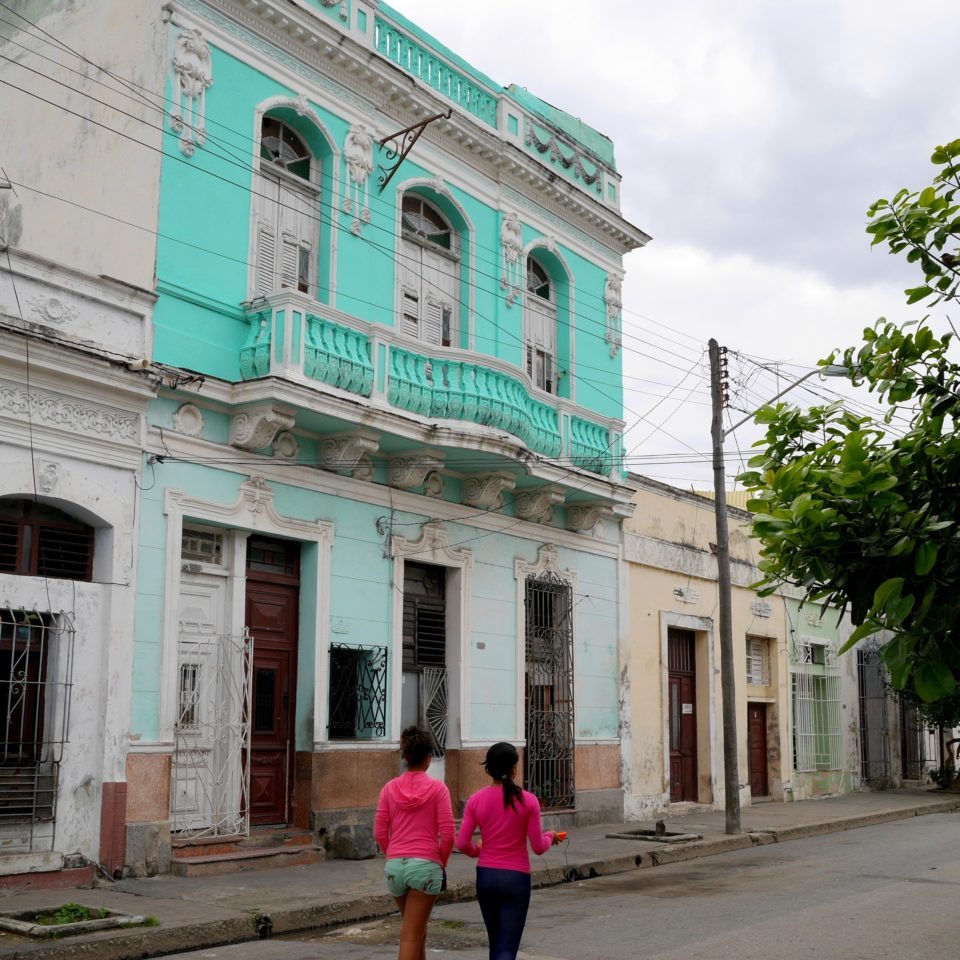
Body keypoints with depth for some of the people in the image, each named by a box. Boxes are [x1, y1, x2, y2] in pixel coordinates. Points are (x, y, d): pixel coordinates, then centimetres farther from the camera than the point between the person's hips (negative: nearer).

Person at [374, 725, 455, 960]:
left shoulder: (390, 788, 3)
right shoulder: (437, 788, -6)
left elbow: (379, 833, 3)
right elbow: (447, 834, -8)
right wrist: (441, 863, 7)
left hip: (395, 866, 4)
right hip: (425, 865, -4)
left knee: (417, 930, 22)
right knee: (411, 937, -2)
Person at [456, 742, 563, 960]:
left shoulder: (476, 800, -4)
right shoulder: (528, 801, -10)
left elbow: (462, 844, -4)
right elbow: (539, 847, -6)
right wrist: (550, 836, 15)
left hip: (485, 876, 3)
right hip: (516, 878, -3)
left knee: (496, 942, 21)